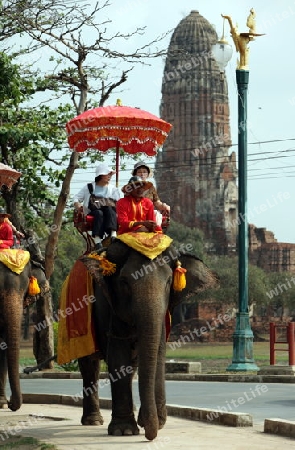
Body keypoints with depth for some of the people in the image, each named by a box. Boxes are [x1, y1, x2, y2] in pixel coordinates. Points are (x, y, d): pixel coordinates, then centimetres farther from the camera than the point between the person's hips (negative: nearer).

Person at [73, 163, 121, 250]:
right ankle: (97, 242, -52)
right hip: (93, 212, -1)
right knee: (99, 213, -36)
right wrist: (78, 207, -4)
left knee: (108, 210, -35)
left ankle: (113, 235, -56)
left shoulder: (113, 189, 21)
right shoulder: (89, 187, 20)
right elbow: (77, 199, 18)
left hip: (110, 211, 1)